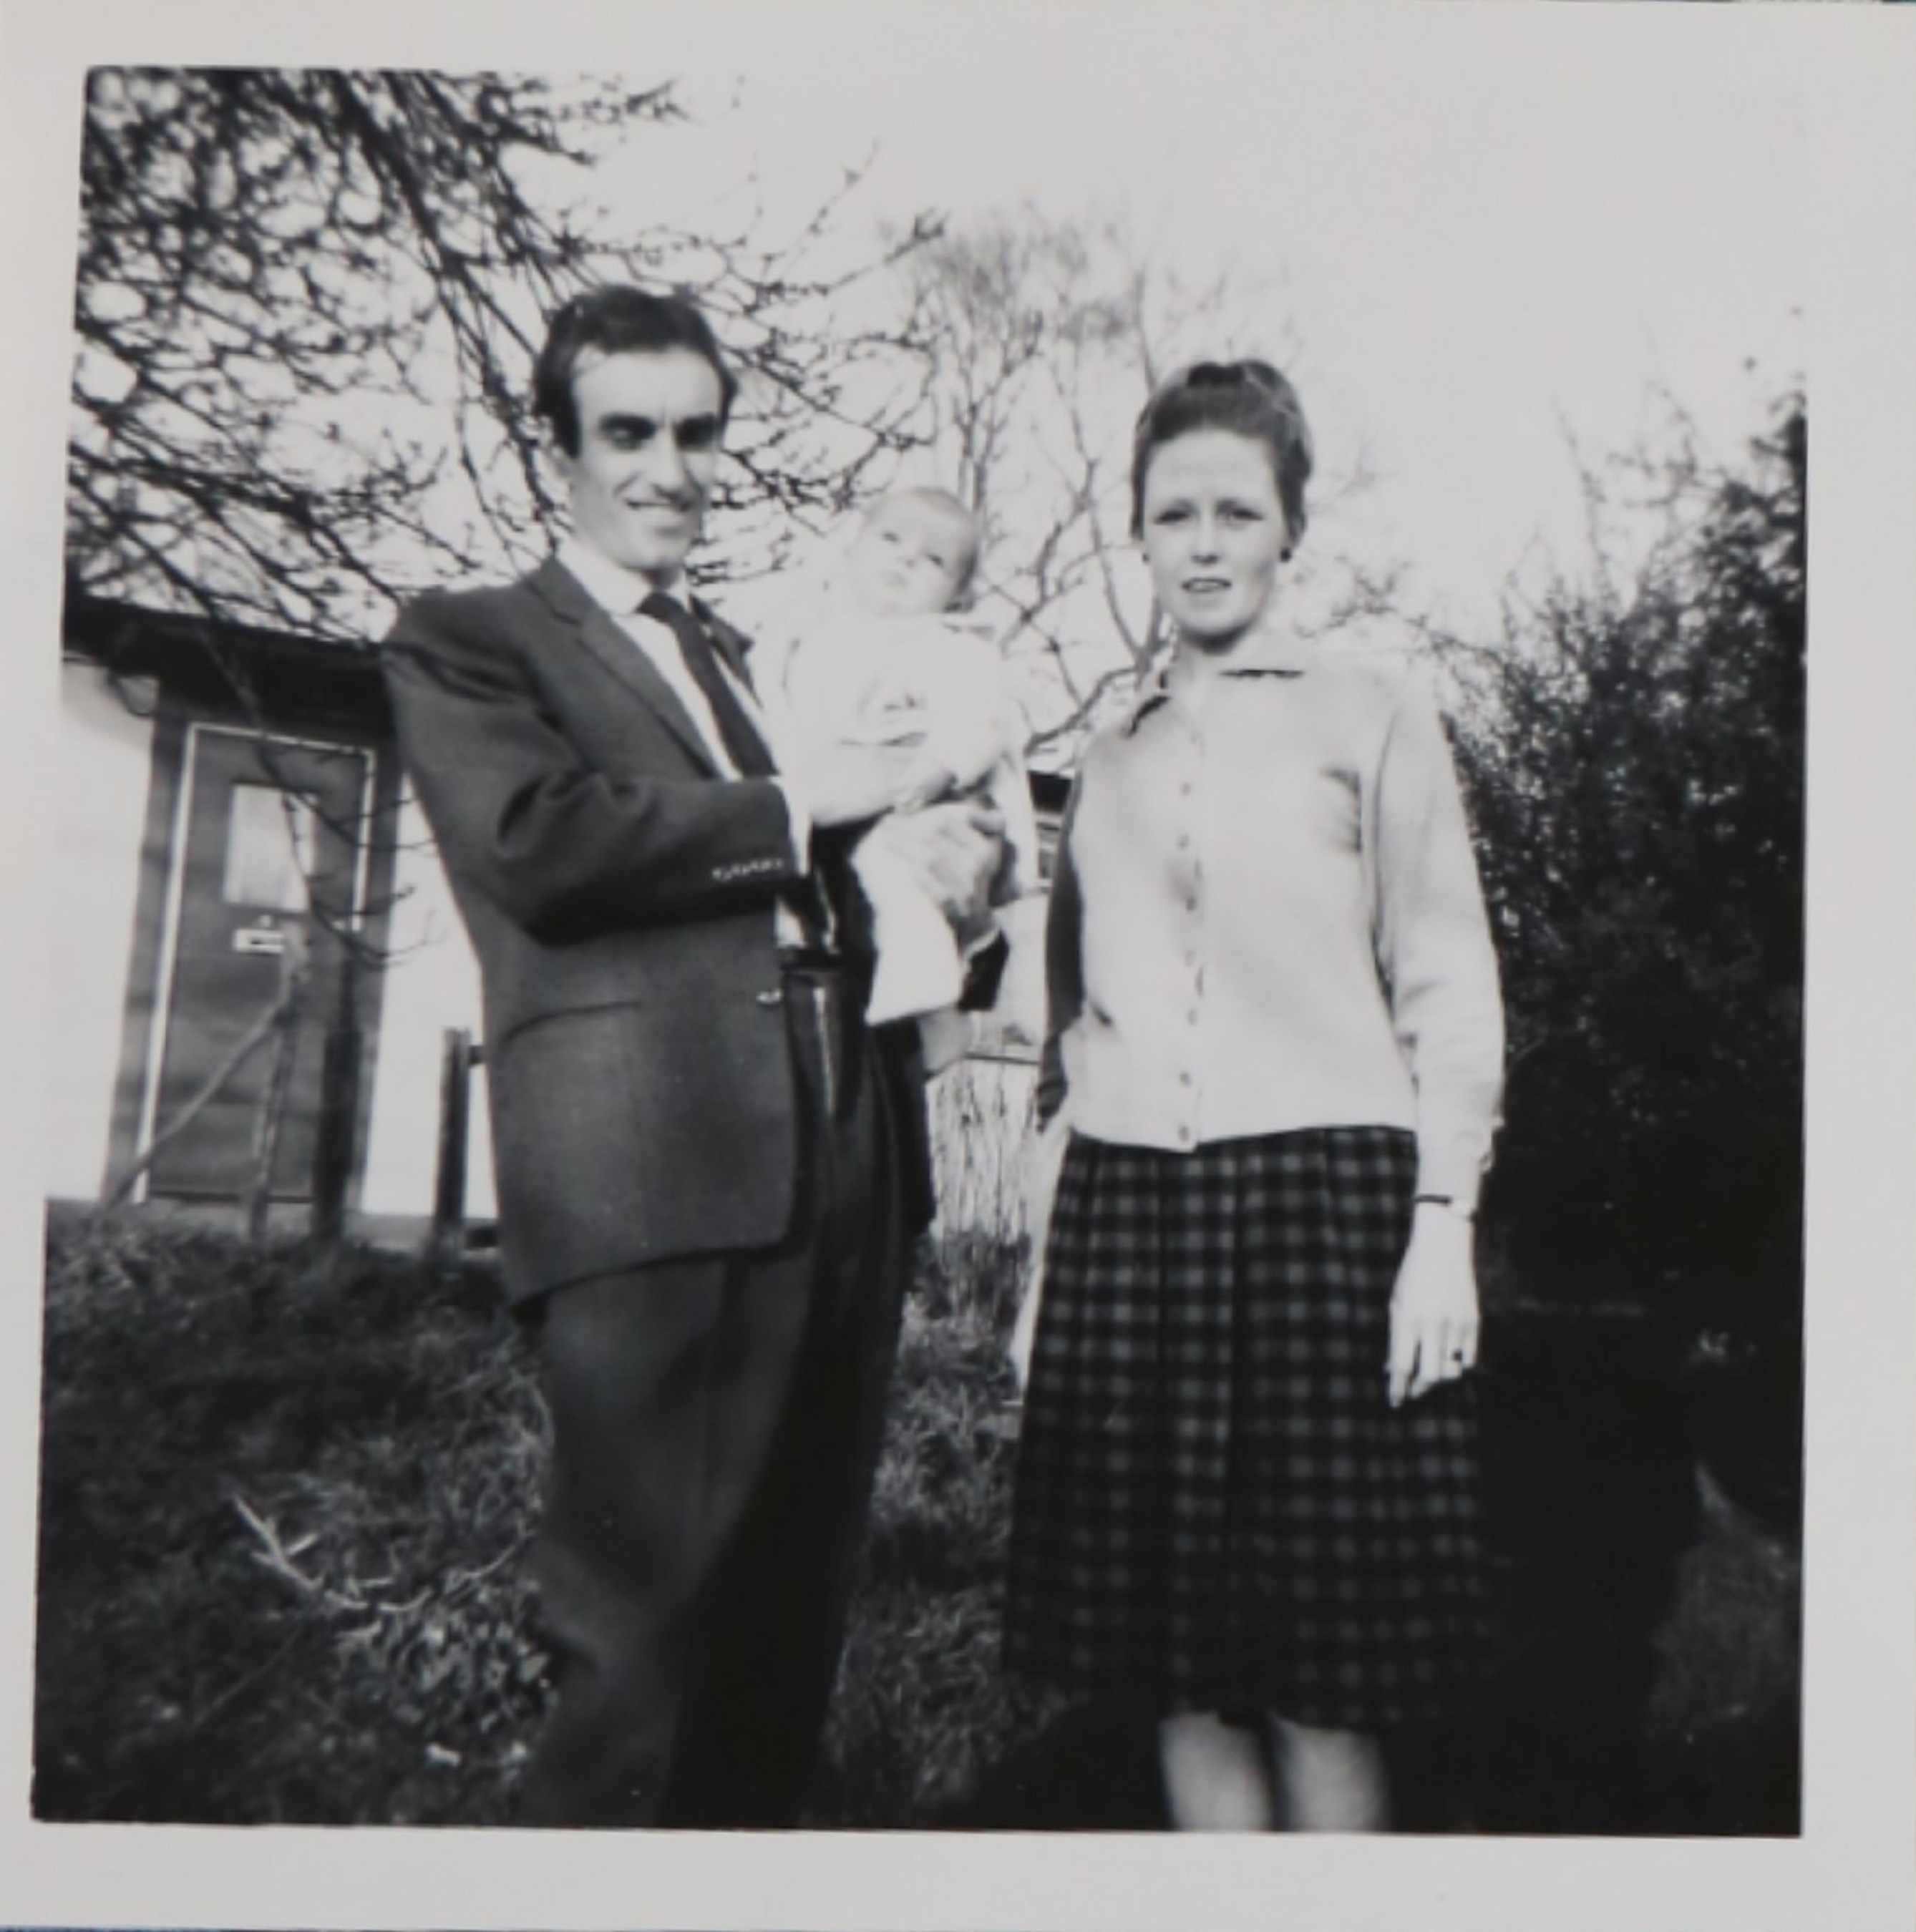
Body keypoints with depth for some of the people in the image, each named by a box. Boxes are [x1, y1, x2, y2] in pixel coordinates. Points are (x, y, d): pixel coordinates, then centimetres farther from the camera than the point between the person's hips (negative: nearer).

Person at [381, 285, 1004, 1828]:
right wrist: (800, 805, -5)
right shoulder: (466, 642, 8)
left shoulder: (761, 659, 26)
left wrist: (942, 856, 4)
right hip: (651, 1170, -6)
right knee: (652, 1632, -6)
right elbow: (538, 844, -10)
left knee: (792, 1628, 12)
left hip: (845, 1163, 6)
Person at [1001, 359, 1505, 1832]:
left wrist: (1442, 1222, -8)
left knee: (1322, 1671, 0)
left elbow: (1449, 985, 1)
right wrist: (1054, 1225, 15)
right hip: (1128, 1207, 4)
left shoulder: (1373, 716, 6)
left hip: (1320, 1193, -4)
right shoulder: (1111, 761, 17)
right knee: (1174, 1654, 7)